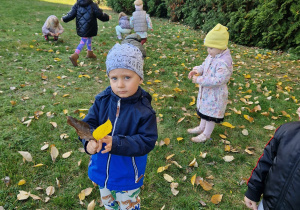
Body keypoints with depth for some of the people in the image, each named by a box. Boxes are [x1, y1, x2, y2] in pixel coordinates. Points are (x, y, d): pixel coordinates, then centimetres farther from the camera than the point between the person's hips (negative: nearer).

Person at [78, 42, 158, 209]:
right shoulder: (102, 100, -14)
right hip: (101, 170, 4)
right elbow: (88, 124, -11)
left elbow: (147, 142, -25)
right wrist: (89, 141, -34)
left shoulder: (144, 110, -25)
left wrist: (116, 143, -38)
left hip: (128, 176, -3)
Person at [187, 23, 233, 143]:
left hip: (215, 93, -9)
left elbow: (218, 80, -34)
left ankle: (206, 134, 29)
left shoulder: (224, 62, -30)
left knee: (211, 113, 10)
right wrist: (197, 70, -8)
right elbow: (205, 65, 13)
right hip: (206, 90, 9)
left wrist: (199, 80, -32)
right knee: (204, 109, 25)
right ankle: (201, 127, 46)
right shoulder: (212, 55, -3)